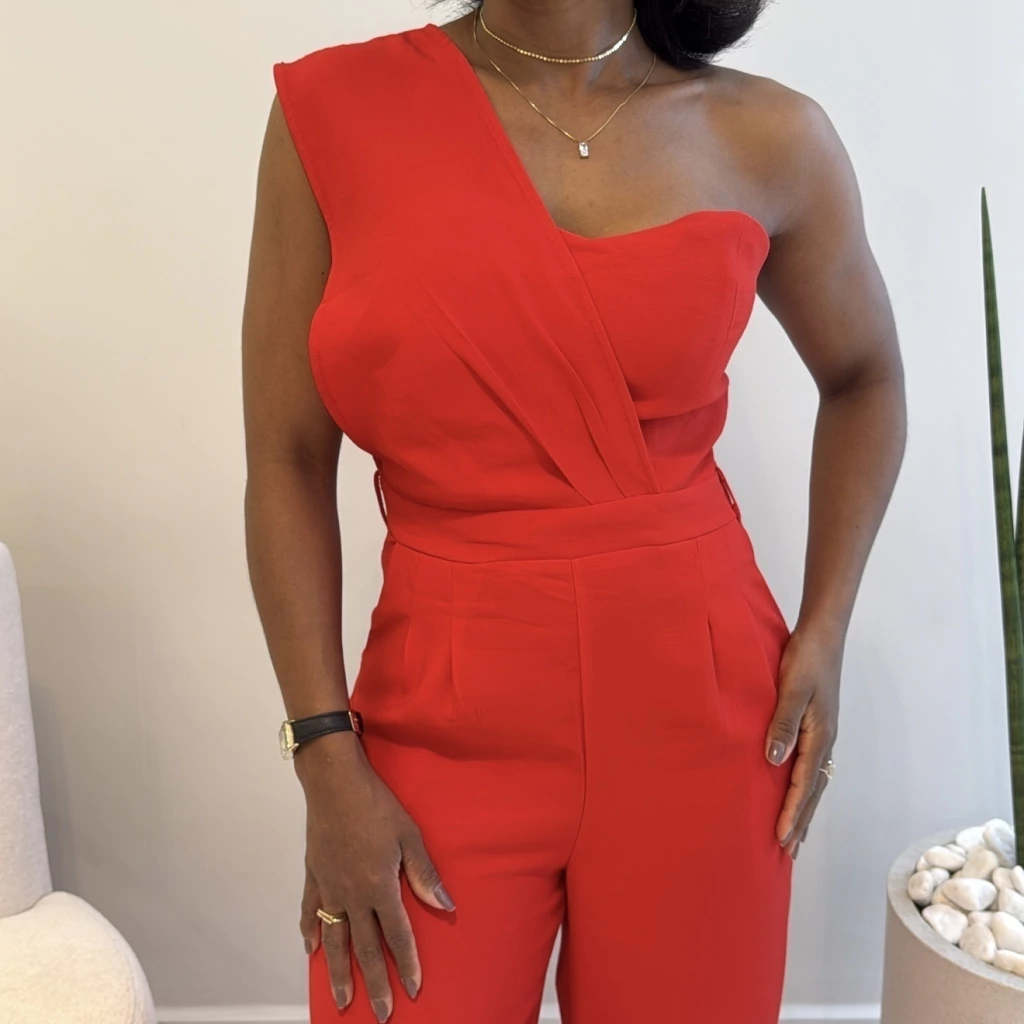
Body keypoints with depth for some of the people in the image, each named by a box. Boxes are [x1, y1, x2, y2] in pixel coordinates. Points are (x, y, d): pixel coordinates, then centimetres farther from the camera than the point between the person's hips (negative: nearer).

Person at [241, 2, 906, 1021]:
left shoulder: (767, 138, -1)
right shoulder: (332, 109, -3)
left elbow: (864, 378, 14)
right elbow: (287, 462, -3)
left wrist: (824, 634, 4)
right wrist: (326, 757, -7)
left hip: (699, 713, 2)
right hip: (446, 720, 0)